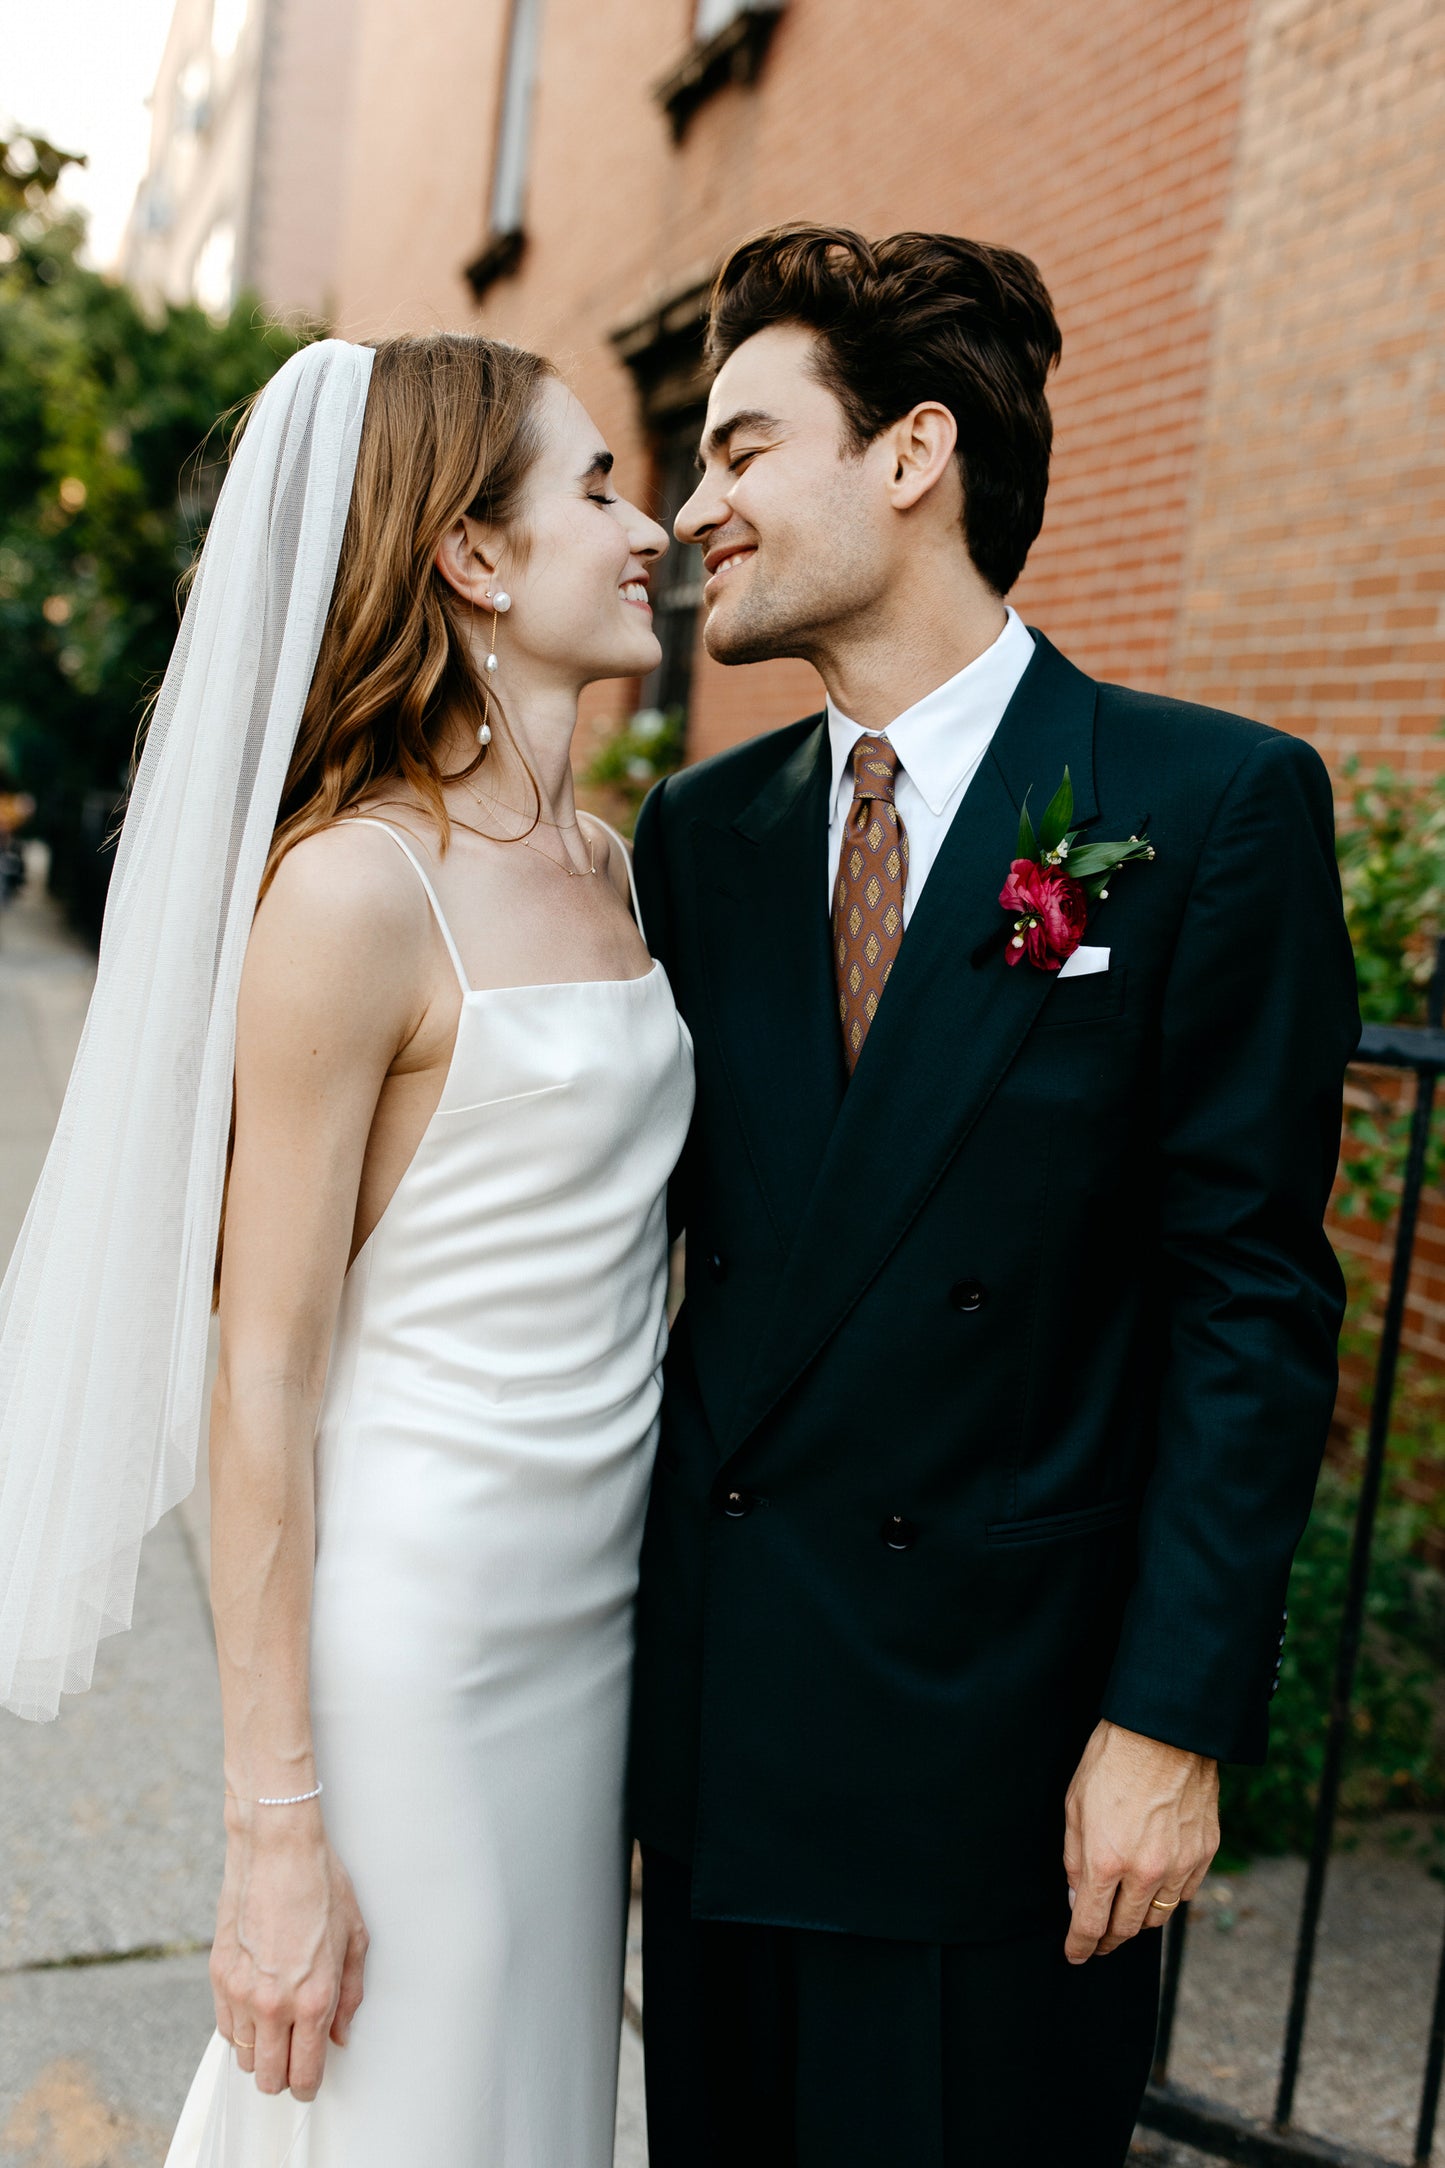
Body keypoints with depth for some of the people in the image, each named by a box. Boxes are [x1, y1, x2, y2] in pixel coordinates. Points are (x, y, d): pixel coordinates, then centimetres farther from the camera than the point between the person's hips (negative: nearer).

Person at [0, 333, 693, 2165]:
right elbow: (262, 1389, -17)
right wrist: (279, 1835, -16)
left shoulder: (604, 864, 7)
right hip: (415, 1624, -7)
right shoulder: (354, 887, -17)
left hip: (600, 1607, 7)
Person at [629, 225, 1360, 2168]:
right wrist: (616, 1663, 7)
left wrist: (1175, 1720, -12)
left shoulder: (1215, 805, -8)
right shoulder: (700, 833, 6)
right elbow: (642, 1225, 9)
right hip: (718, 1731, 5)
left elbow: (1254, 1298, -10)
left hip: (1006, 1748, -4)